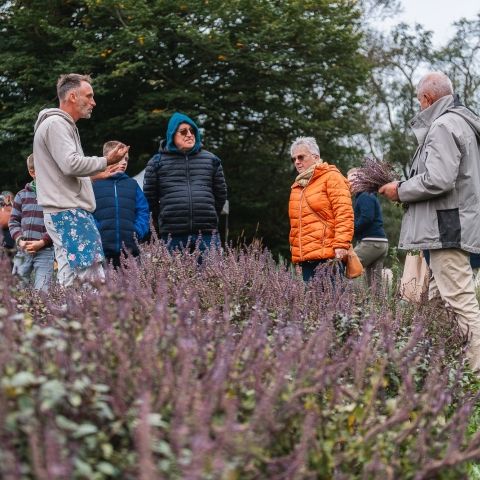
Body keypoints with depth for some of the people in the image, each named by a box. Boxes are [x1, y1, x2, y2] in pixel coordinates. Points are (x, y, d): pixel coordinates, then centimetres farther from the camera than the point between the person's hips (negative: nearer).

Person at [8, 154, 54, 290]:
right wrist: (19, 240, -6)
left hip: (45, 251, -4)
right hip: (23, 250, 4)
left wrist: (42, 242, -14)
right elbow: (13, 221, 12)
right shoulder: (22, 195, 11)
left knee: (41, 290, -9)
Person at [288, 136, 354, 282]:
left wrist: (341, 245, -17)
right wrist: (296, 252, 19)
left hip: (327, 256, -7)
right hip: (305, 258, 7)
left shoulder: (331, 177, 0)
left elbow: (344, 214, -10)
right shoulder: (298, 185, 22)